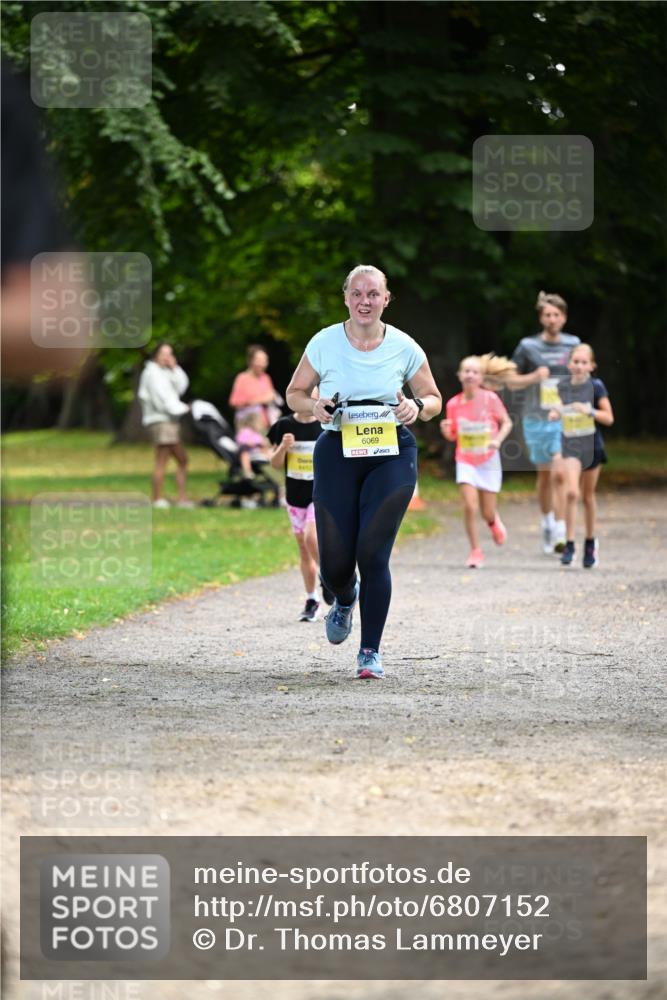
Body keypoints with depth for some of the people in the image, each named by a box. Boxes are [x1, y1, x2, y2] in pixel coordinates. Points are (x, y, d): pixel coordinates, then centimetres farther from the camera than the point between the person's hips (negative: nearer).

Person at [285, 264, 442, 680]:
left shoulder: (404, 348, -1)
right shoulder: (325, 343, -1)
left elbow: (434, 399, 11)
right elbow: (295, 393, 10)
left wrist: (418, 407, -13)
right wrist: (315, 406, -13)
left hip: (391, 455, -1)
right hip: (337, 454, 1)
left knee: (373, 552, -12)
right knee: (335, 561, -1)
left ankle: (371, 650, 1)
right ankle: (345, 599, 39)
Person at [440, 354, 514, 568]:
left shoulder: (490, 399, -12)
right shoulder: (454, 404, -6)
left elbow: (506, 422, 0)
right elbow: (452, 436, 5)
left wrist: (498, 440, -17)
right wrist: (446, 430, -17)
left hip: (488, 461, -1)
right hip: (465, 461, 1)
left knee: (487, 512, 5)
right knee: (470, 507, -14)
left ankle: (494, 522, 43)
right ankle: (475, 552, -1)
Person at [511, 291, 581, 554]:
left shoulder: (573, 344, 4)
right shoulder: (528, 346, -1)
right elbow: (511, 381, 4)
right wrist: (534, 377, -13)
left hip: (564, 420, -1)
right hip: (535, 420, 1)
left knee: (559, 474, -14)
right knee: (544, 474, 12)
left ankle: (560, 533, -16)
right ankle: (546, 522, 33)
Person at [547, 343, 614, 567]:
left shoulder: (596, 386, -6)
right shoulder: (563, 385, 2)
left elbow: (608, 418, -6)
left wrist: (589, 411, -22)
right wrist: (555, 413, -4)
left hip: (591, 445, -1)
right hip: (570, 445, 1)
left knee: (588, 496, 10)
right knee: (571, 492, -16)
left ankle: (590, 543, 27)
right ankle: (569, 545, -10)